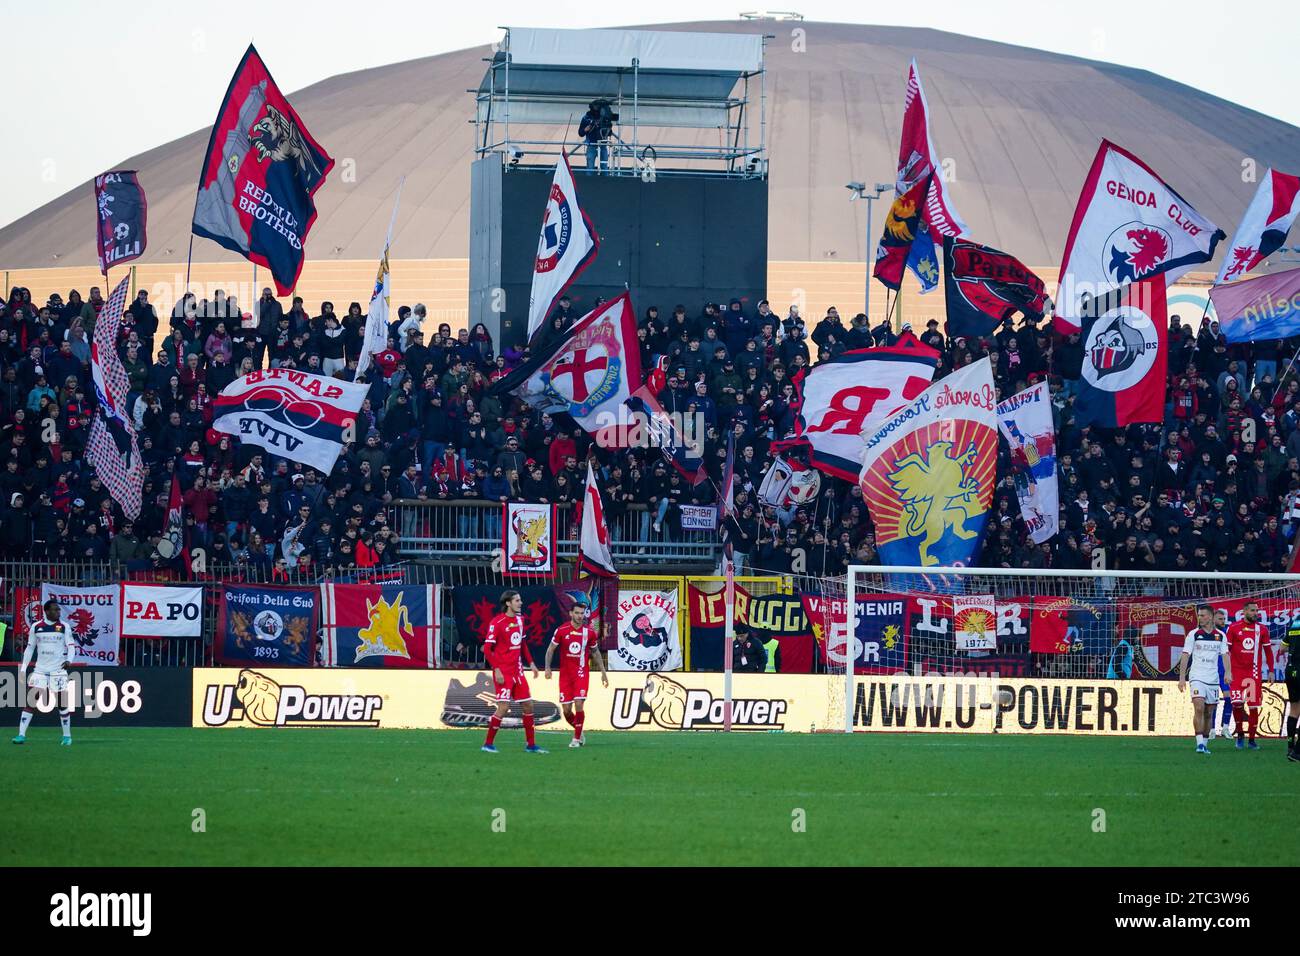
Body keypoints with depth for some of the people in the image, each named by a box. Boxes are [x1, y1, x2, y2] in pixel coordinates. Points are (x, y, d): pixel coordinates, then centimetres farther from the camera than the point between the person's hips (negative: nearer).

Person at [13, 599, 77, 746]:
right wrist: (23, 668, 6)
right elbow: (30, 648, 10)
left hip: (58, 670, -1)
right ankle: (21, 735, -4)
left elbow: (71, 646, -1)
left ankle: (67, 736, 13)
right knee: (30, 700, -6)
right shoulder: (36, 627, 4)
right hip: (40, 670, 1)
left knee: (63, 702, 0)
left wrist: (69, 660, -21)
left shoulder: (64, 627, 0)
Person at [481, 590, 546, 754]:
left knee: (528, 705, 7)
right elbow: (487, 648, -14)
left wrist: (531, 663, 16)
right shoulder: (497, 622, -13)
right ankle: (488, 744, -1)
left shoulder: (519, 619, 10)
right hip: (503, 671, -8)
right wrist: (496, 670, -19)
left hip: (517, 670, 8)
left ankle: (531, 745, 15)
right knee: (504, 707, -13)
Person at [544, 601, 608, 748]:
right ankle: (579, 732, 26)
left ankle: (577, 738, -2)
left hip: (581, 673, -1)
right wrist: (547, 667, -10)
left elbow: (595, 653, 12)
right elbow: (551, 649, 3)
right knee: (566, 709, -1)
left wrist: (603, 672, 14)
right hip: (565, 674, 1)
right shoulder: (562, 630, -6)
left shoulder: (590, 632, -2)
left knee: (578, 704, -16)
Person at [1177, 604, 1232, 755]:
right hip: (1197, 677, -3)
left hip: (1213, 679, 3)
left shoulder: (1220, 636, 6)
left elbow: (1225, 655, 2)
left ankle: (1204, 743, 17)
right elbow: (1185, 656, 0)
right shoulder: (1194, 634, 0)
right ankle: (1199, 743, -20)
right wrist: (1182, 677, -6)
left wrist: (1228, 672, -16)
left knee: (1209, 713, 7)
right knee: (1199, 708, -18)